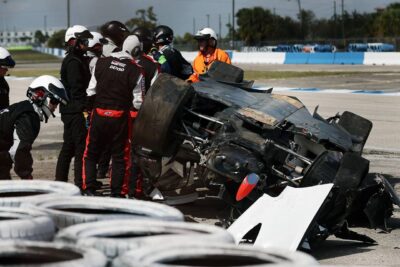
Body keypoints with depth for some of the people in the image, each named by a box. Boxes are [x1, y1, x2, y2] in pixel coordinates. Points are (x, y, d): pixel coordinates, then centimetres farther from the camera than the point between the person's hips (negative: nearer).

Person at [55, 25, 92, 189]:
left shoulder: (77, 60, 19)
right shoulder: (74, 63, -13)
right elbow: (77, 89, -21)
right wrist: (85, 108, -23)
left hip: (69, 110, 11)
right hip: (75, 111, -11)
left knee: (68, 146, 15)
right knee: (81, 147, -10)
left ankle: (60, 180, 21)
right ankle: (80, 184, -10)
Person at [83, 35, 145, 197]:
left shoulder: (101, 63, 1)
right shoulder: (136, 71, -8)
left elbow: (91, 90, 4)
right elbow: (138, 101, -7)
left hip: (99, 113, 2)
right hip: (121, 117, -2)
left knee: (91, 154, 13)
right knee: (120, 157, 9)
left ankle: (89, 190, 7)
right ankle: (118, 193, 8)